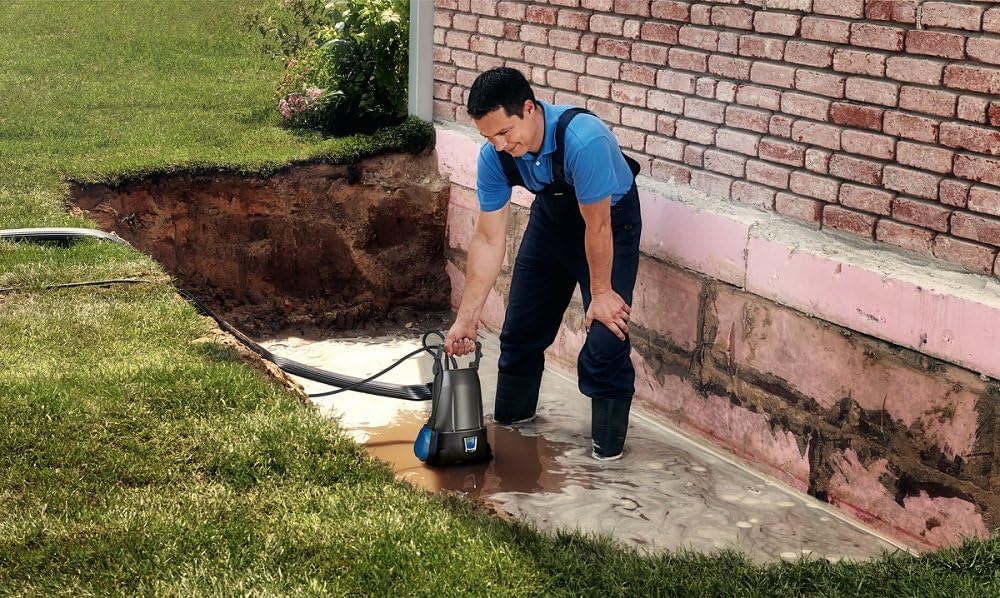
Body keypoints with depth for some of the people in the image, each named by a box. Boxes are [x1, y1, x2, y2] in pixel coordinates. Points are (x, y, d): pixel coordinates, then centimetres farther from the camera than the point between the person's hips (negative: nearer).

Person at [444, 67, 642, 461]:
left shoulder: (583, 139, -42)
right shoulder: (493, 156, -23)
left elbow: (597, 227, -30)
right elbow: (489, 240, -17)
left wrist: (601, 293, -19)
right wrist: (466, 318, -18)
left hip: (611, 217, -5)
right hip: (553, 214, 5)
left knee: (606, 333, -14)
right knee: (522, 324, 11)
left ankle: (608, 443, 2)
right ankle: (512, 415, 33)